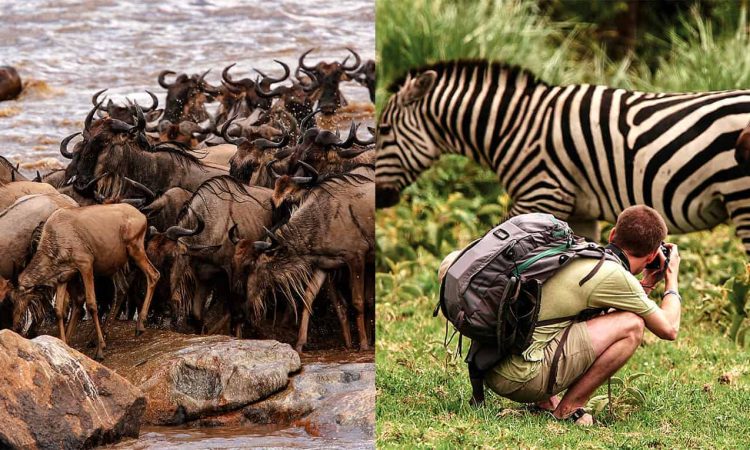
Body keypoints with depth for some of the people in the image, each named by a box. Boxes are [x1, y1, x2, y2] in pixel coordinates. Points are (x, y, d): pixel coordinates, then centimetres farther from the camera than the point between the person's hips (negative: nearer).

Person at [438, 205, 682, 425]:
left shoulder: (579, 253, 17)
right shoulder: (616, 275, -8)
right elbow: (668, 328, 2)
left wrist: (647, 284, 32)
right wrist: (672, 279, 20)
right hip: (521, 377, -9)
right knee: (631, 325, -5)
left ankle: (543, 400, 14)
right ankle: (568, 410, -2)